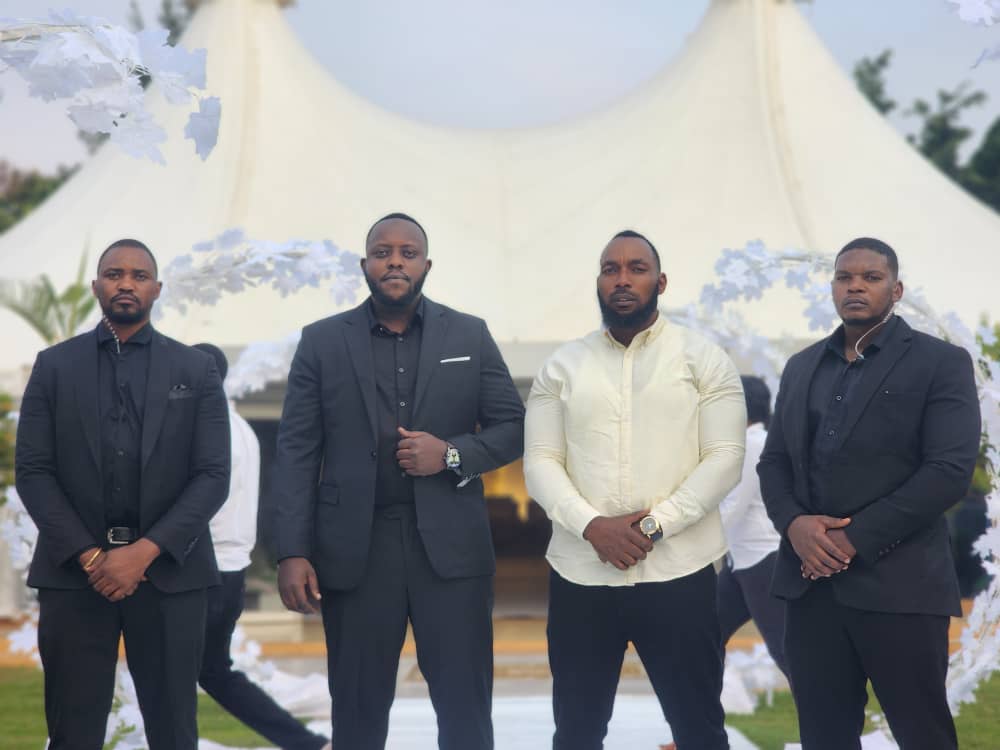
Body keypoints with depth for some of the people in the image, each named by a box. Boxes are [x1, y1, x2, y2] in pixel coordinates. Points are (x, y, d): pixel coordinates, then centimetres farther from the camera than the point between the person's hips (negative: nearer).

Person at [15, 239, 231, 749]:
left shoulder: (196, 371, 7)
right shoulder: (54, 366, 9)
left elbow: (213, 476, 0)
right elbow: (32, 471, 2)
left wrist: (146, 551, -12)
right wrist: (87, 555, -9)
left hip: (169, 572, 0)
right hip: (72, 573, 0)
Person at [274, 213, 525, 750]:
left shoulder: (470, 336, 7)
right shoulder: (322, 342, 5)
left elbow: (513, 429, 8)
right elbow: (297, 452, 2)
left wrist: (452, 455, -12)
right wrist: (292, 552, -7)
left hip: (450, 545, 0)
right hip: (355, 549, 0)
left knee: (466, 706, 2)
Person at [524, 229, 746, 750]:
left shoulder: (703, 360, 3)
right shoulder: (562, 366, 9)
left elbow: (724, 458, -4)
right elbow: (540, 462, 3)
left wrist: (655, 524, -15)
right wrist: (591, 525, -14)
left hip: (678, 574, -2)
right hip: (579, 576, 2)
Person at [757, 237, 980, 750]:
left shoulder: (941, 362, -1)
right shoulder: (802, 367, 17)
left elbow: (950, 470, -11)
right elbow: (773, 461, 15)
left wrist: (856, 538, -14)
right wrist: (793, 523, -7)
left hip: (897, 583, -5)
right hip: (811, 581, 5)